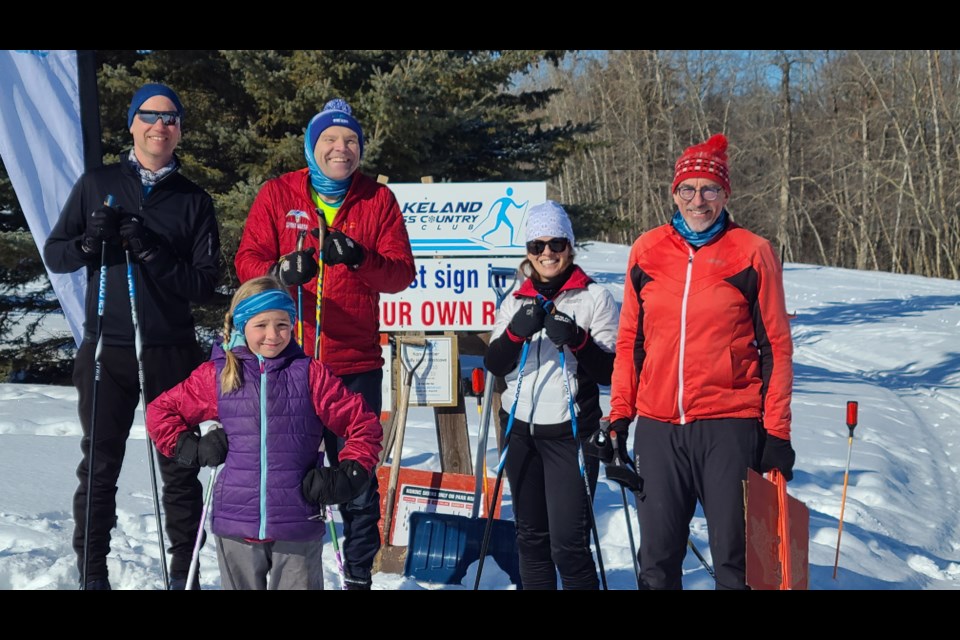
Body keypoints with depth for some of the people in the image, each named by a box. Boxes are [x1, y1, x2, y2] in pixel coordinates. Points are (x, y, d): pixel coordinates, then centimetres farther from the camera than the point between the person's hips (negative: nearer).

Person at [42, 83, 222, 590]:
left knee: (179, 466, 5)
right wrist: (90, 242, -12)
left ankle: (185, 571, 16)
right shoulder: (97, 185, 7)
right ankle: (92, 572, 16)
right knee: (100, 466, 6)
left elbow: (205, 283, -2)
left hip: (171, 353, 0)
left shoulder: (193, 201, 5)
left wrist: (153, 254, -16)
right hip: (106, 350, 0)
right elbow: (54, 255, 8)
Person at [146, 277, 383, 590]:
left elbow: (364, 425, 2)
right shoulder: (216, 375, 3)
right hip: (235, 524, 2)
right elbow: (160, 412, 14)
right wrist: (192, 450, 2)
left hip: (298, 528, -1)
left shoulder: (311, 374, -1)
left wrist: (348, 477, -6)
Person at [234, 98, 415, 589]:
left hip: (356, 364, 0)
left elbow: (401, 273, 0)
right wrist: (281, 272, -23)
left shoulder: (378, 200, 5)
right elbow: (248, 259, -1)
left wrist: (359, 257, -19)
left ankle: (359, 572, 16)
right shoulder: (278, 194, 5)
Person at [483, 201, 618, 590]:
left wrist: (577, 340, -23)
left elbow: (610, 372, -6)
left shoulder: (594, 298, -2)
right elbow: (494, 364, 0)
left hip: (570, 432, -4)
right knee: (531, 537, 12)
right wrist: (517, 331, -18)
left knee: (568, 543, -10)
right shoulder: (516, 301, 10)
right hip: (521, 428, 5)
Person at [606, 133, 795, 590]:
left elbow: (776, 346, 0)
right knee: (657, 560, 9)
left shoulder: (752, 253, 0)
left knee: (734, 558, 2)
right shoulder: (647, 251, 8)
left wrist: (776, 432, -3)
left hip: (729, 426, -3)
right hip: (657, 427, 3)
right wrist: (619, 415, 8)